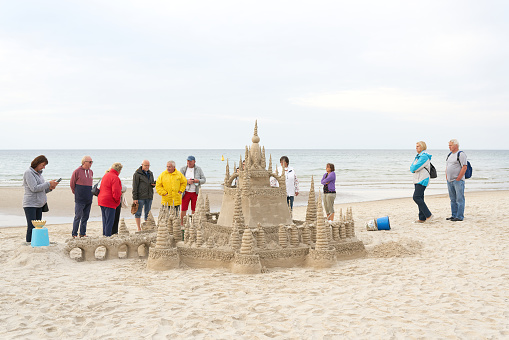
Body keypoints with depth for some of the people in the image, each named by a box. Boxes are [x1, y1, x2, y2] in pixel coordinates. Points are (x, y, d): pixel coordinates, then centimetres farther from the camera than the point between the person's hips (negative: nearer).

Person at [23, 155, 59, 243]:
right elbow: (34, 188, -19)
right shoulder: (28, 173, -9)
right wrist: (48, 184, -15)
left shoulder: (39, 173, 16)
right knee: (31, 227, -10)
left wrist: (50, 188, 0)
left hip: (39, 204, 8)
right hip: (30, 204, -8)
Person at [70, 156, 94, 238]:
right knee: (78, 216, -4)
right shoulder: (77, 171, -6)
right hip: (80, 200, -6)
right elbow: (72, 184, 1)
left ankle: (82, 233, 17)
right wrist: (76, 193, 7)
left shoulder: (91, 172, 11)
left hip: (89, 199, 6)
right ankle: (74, 234, 4)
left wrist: (91, 192, 13)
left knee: (85, 217, 9)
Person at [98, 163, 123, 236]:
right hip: (109, 202, -9)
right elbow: (116, 192, -21)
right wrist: (117, 200, -4)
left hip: (101, 200, 9)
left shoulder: (105, 175, 15)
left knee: (105, 220, 16)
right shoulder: (115, 178, -15)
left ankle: (104, 235, 21)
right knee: (109, 221, -4)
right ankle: (108, 236, -4)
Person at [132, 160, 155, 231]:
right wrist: (134, 198, -12)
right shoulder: (137, 174, -4)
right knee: (138, 213, 0)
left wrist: (154, 184, -3)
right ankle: (139, 229, 5)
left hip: (149, 197, 6)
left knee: (148, 213, 8)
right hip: (140, 197, -6)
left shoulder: (150, 173, 14)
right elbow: (134, 187, -7)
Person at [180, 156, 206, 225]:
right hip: (186, 192, 0)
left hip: (195, 192, 0)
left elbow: (204, 180, 3)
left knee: (194, 210, 1)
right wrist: (187, 181, -21)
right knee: (183, 209, -2)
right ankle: (181, 224, 9)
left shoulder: (198, 169, 4)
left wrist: (198, 180, -18)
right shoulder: (183, 169, 4)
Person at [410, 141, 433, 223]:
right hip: (417, 180, 10)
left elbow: (415, 167, -19)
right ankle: (422, 218, 8)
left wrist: (413, 169, 1)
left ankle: (428, 215, -11)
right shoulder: (418, 156, 18)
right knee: (419, 198, 7)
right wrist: (414, 169, -3)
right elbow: (411, 167, 17)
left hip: (422, 180, -10)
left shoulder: (424, 156, -13)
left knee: (416, 197, -17)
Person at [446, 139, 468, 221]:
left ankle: (460, 217, -3)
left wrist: (458, 179, -16)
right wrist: (447, 178, 12)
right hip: (450, 181, 8)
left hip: (458, 181, -8)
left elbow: (464, 167, -15)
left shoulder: (461, 154, -9)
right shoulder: (450, 154, 16)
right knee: (453, 199, 11)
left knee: (459, 199, -5)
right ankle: (453, 215, 18)